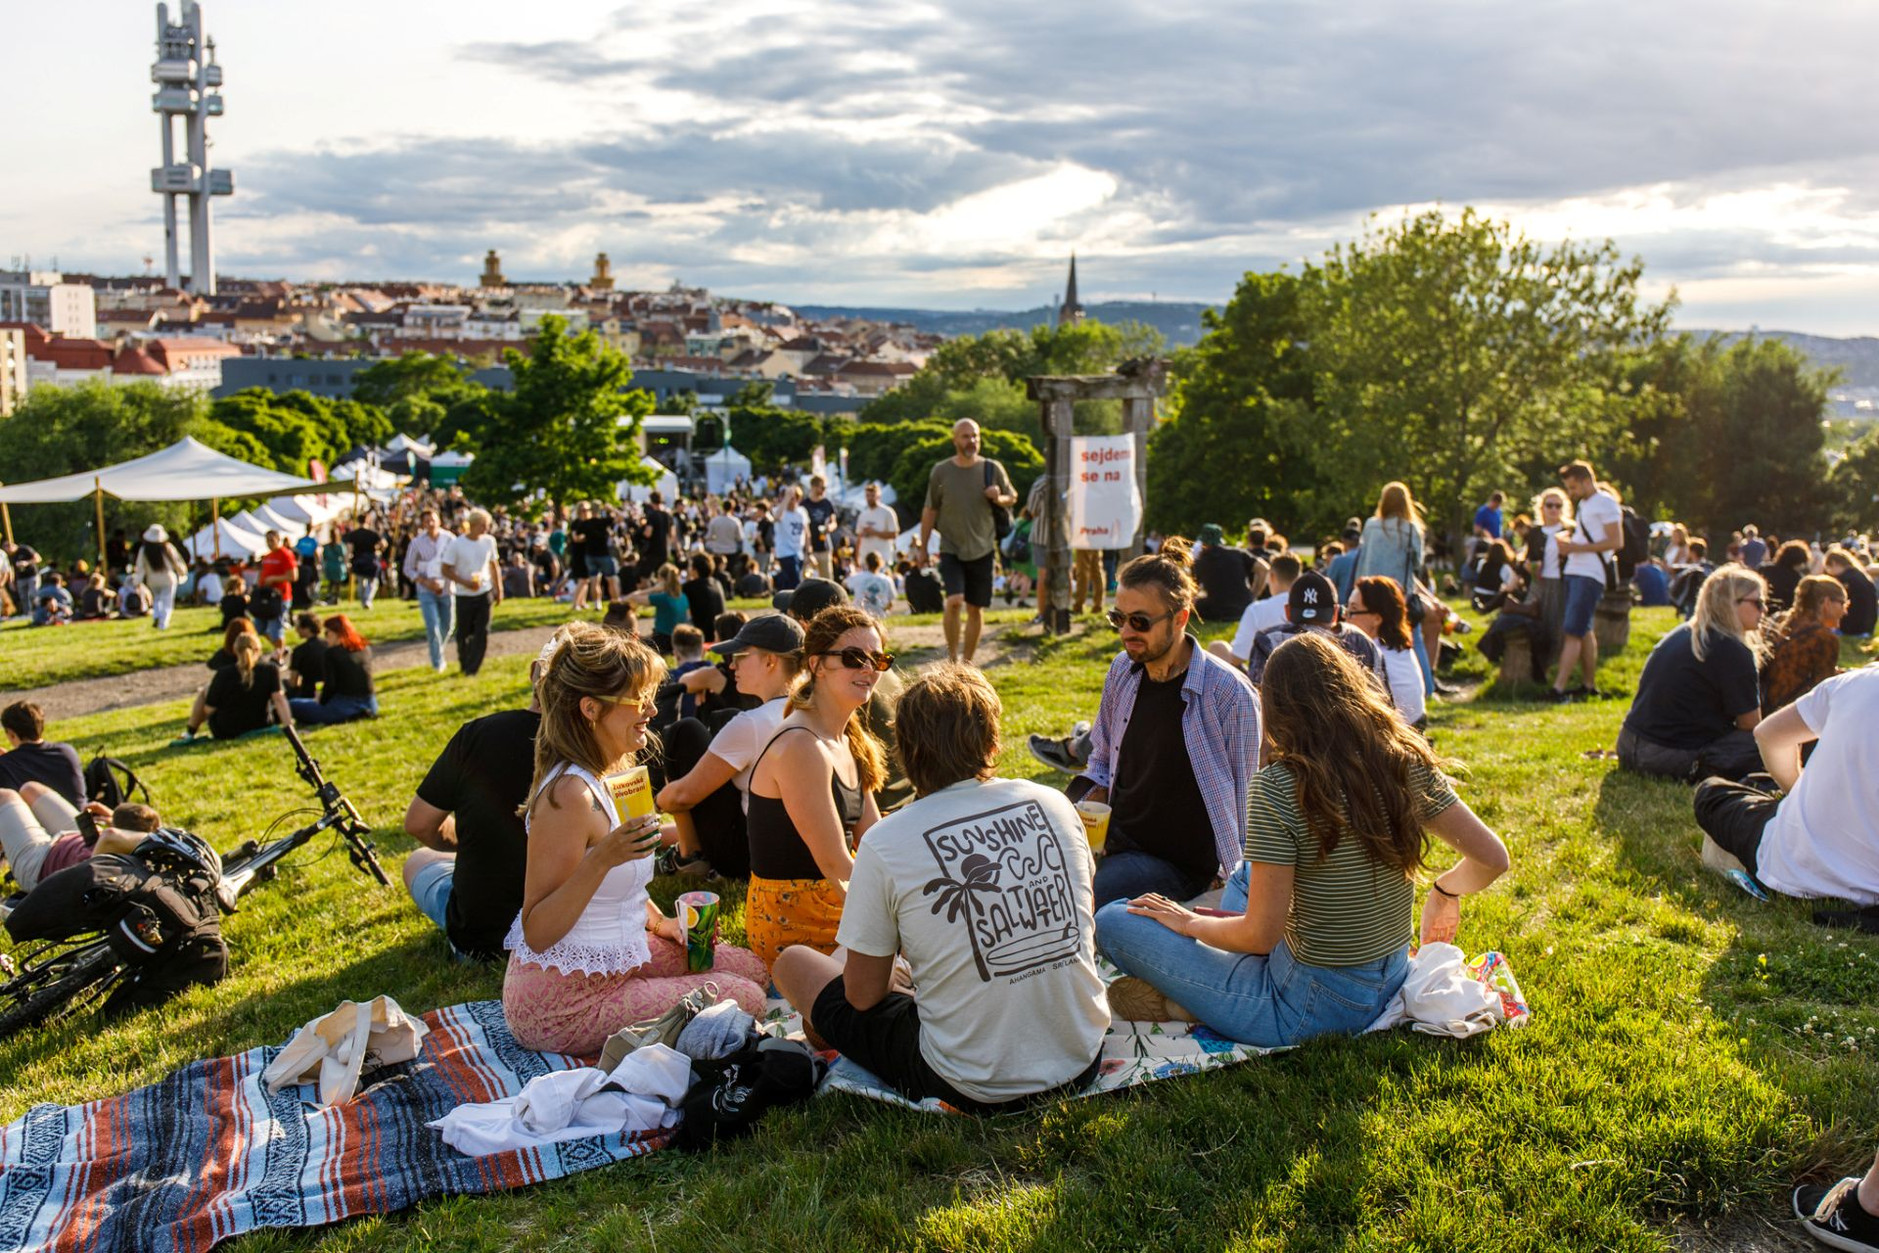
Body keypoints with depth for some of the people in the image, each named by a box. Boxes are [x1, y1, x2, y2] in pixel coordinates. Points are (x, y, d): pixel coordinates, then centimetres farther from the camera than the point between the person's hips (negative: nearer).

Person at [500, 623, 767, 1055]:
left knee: (751, 969, 14)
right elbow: (537, 933, -27)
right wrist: (602, 859, -38)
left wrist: (660, 923, 10)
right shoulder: (569, 796, -26)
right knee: (745, 1001, -8)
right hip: (562, 1005, -10)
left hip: (613, 964, 10)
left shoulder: (600, 777, 6)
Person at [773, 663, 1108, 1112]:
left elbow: (863, 993, -7)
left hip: (974, 1089, -5)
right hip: (1082, 1061, 5)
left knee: (794, 962, 15)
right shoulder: (1053, 805, -3)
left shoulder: (884, 843, -15)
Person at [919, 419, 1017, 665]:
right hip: (951, 549, -2)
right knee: (955, 601, -20)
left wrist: (998, 498, -12)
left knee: (975, 609, 6)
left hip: (982, 549, 2)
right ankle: (952, 658, -5)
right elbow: (930, 511, 5)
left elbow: (1012, 498, 12)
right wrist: (922, 548, 6)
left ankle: (967, 661, 21)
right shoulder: (941, 471, -2)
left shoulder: (992, 469, 0)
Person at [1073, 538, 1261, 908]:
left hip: (1176, 863, -6)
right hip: (1113, 841, 6)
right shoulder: (1123, 670, 5)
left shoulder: (1229, 693, -13)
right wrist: (1089, 803, 0)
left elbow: (1246, 804, -5)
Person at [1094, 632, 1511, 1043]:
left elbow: (1260, 935, -21)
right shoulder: (1408, 762, -7)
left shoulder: (1277, 787, -23)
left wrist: (1190, 923, -2)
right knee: (1247, 872, 31)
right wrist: (1444, 890, 18)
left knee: (1111, 920, -1)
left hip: (1308, 1010, -6)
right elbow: (1492, 859, -2)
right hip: (1390, 984, 7)